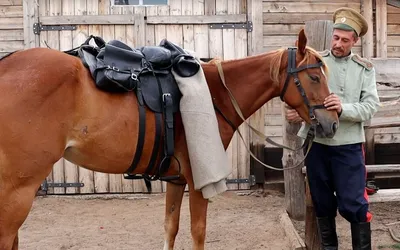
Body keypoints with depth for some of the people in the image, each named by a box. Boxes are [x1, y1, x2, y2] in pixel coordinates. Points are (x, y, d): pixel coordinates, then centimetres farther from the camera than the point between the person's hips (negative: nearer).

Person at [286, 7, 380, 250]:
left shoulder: (365, 69, 1)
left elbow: (371, 107, -8)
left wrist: (344, 108, -26)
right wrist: (296, 111, -27)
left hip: (349, 145, -1)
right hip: (316, 143, 2)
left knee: (354, 203, -1)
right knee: (322, 203, 14)